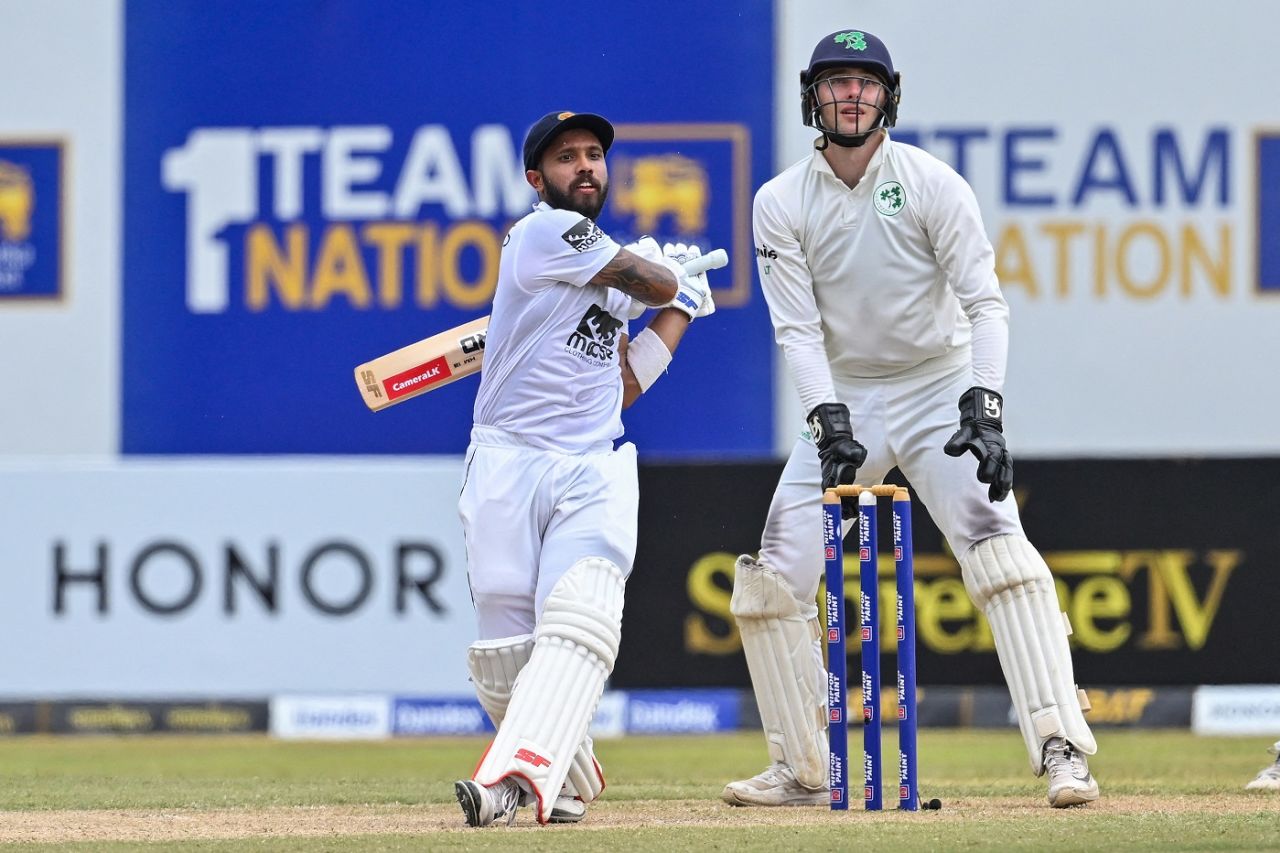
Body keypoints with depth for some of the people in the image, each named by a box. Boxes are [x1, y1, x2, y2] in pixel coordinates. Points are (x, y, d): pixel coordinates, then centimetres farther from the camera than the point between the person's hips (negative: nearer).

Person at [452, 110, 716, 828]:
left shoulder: (608, 277, 23)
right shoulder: (545, 233, -1)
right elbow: (653, 281, 0)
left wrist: (680, 306, 23)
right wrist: (672, 272, 24)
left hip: (595, 474, 5)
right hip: (509, 466, -5)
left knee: (578, 624, -21)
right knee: (506, 654, -5)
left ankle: (519, 775, -38)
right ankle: (570, 781, 17)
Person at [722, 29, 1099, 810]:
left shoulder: (933, 184, -9)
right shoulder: (782, 204, -3)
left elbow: (985, 304, -13)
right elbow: (798, 328, -7)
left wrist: (984, 409, -28)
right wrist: (829, 423, -23)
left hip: (941, 392, -3)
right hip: (846, 400, 3)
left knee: (998, 548, -22)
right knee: (773, 578, -5)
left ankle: (1062, 748, -26)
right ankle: (803, 770, 10)